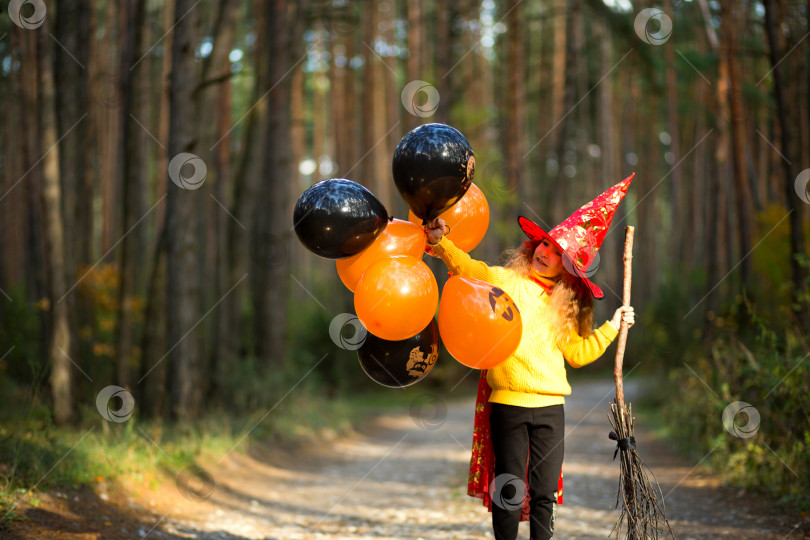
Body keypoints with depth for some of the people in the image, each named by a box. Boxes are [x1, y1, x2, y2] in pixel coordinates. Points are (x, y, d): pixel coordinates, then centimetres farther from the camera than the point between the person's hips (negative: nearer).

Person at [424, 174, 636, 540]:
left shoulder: (564, 306, 14)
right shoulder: (504, 280, 1)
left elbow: (577, 353, 21)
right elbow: (465, 267, -15)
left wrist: (611, 328, 14)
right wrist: (439, 242, -32)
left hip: (550, 407, 4)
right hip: (508, 403, -4)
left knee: (544, 495, 5)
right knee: (509, 490, -3)